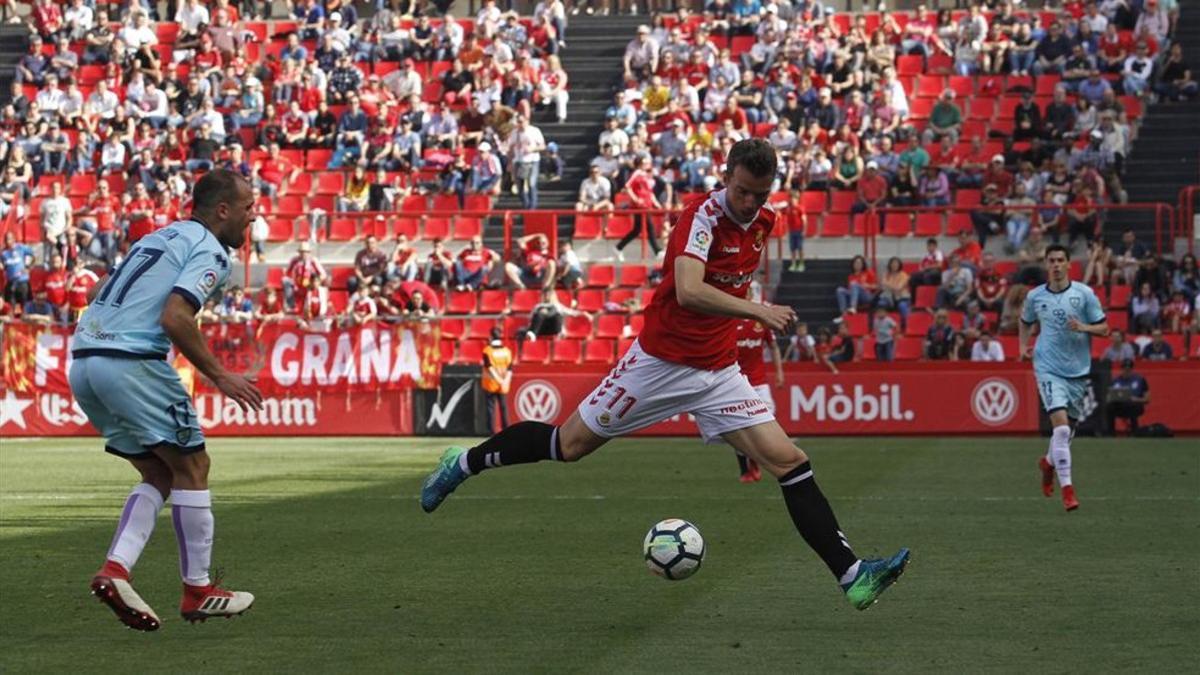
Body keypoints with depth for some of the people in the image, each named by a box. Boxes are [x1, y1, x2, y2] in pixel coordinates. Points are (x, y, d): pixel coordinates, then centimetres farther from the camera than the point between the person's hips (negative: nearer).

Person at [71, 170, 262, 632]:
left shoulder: (163, 237, 25)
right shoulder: (210, 250, -4)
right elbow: (174, 317, -19)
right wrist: (219, 376, -11)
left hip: (83, 359, 9)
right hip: (130, 361, -9)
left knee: (159, 475, 14)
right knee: (191, 466, 3)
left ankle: (115, 569, -3)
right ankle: (198, 591, 7)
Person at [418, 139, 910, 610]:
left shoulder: (763, 222, 3)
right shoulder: (703, 215, -21)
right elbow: (688, 290, -38)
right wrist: (757, 311, -45)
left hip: (719, 372, 6)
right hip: (660, 362, -6)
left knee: (789, 463, -7)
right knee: (569, 444, 6)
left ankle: (852, 576, -8)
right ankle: (464, 462, 29)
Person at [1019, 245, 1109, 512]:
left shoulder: (1084, 293, -2)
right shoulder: (1034, 297, 2)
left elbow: (1104, 328, 0)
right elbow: (1026, 322, 23)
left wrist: (1084, 327, -18)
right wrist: (1023, 345, 8)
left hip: (1078, 370, 2)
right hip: (1048, 368, -2)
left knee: (1068, 427, 12)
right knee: (1061, 425, -18)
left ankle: (1049, 462, 45)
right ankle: (1067, 489, -16)